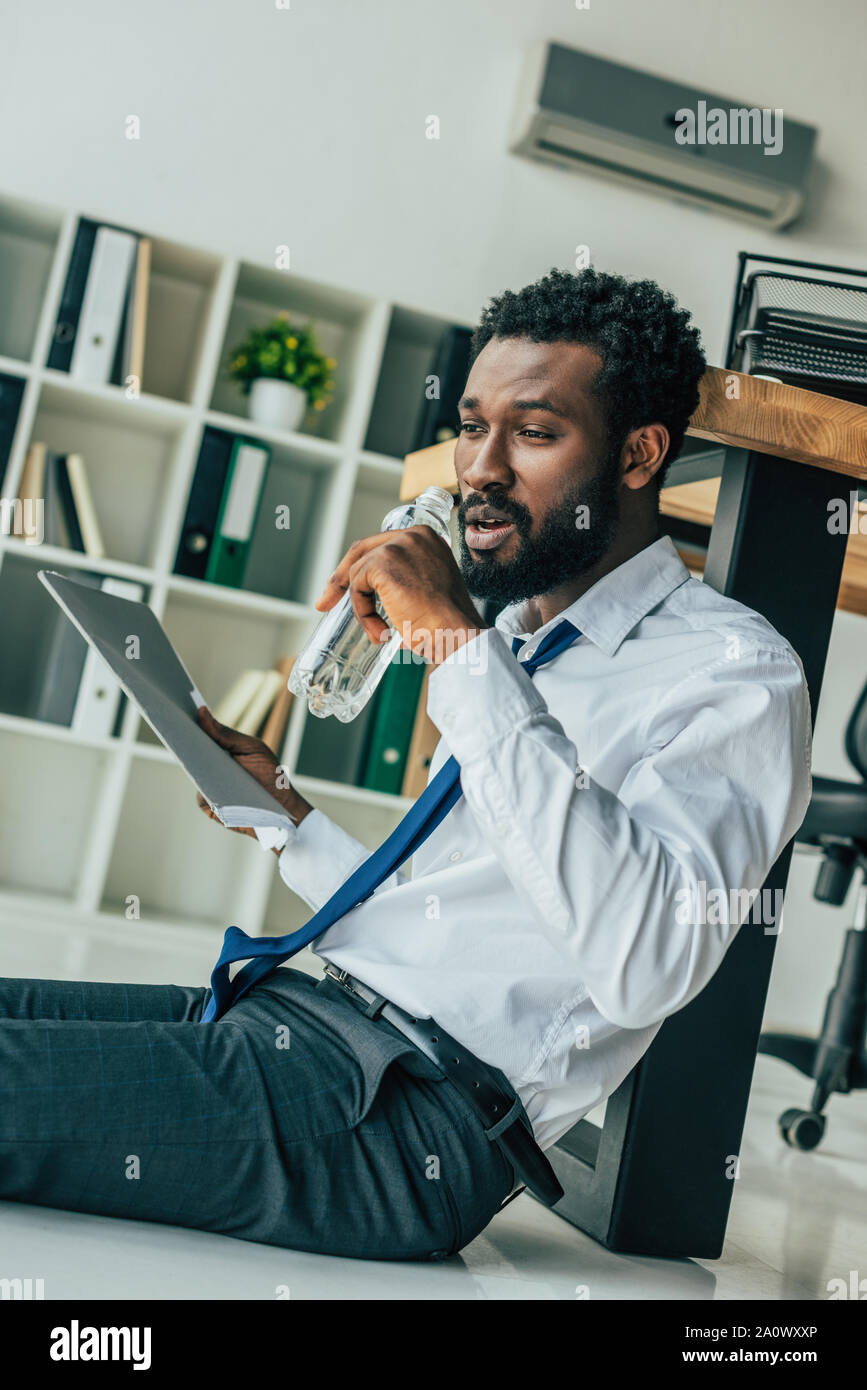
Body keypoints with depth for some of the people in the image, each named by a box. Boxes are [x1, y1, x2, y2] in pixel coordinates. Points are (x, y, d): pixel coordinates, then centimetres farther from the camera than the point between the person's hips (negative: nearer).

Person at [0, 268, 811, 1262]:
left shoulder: (734, 670, -7)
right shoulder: (516, 640, 21)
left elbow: (644, 966, -26)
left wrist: (464, 650, -24)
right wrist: (287, 816, 14)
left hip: (417, 1115, -9)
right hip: (309, 1010, 9)